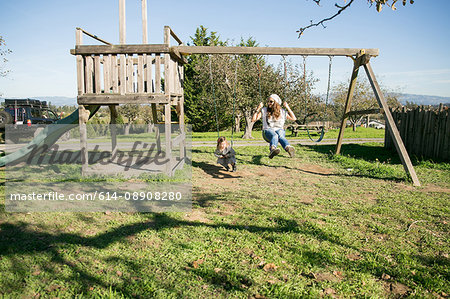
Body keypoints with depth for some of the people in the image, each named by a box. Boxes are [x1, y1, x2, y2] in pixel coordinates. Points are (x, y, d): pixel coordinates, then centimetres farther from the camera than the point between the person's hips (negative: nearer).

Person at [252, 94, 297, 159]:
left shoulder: (282, 111, 15)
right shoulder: (264, 110, 12)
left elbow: (294, 118, 11)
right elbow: (253, 119, 6)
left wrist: (288, 108, 6)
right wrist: (258, 109, -3)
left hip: (279, 130, 1)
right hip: (268, 130, -1)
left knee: (281, 136, -38)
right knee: (274, 136, -40)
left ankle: (288, 148, -70)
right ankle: (273, 150, -72)